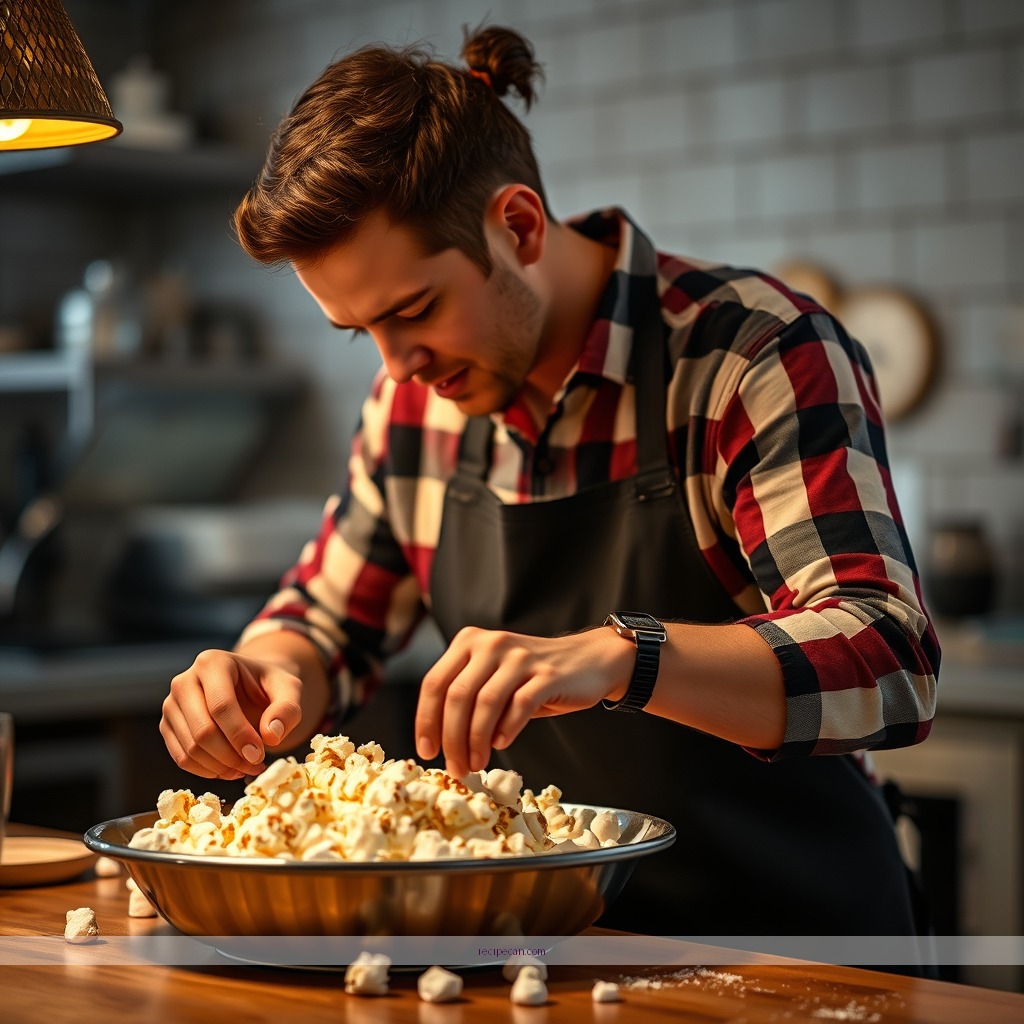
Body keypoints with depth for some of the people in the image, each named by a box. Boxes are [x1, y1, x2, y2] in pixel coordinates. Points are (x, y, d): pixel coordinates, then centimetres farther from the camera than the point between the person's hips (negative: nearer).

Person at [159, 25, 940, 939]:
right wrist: (270, 679, -7)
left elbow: (890, 664, -24)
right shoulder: (419, 395, 5)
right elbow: (326, 624, 17)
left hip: (798, 943, -4)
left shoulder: (761, 353, -14)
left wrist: (615, 657, -39)